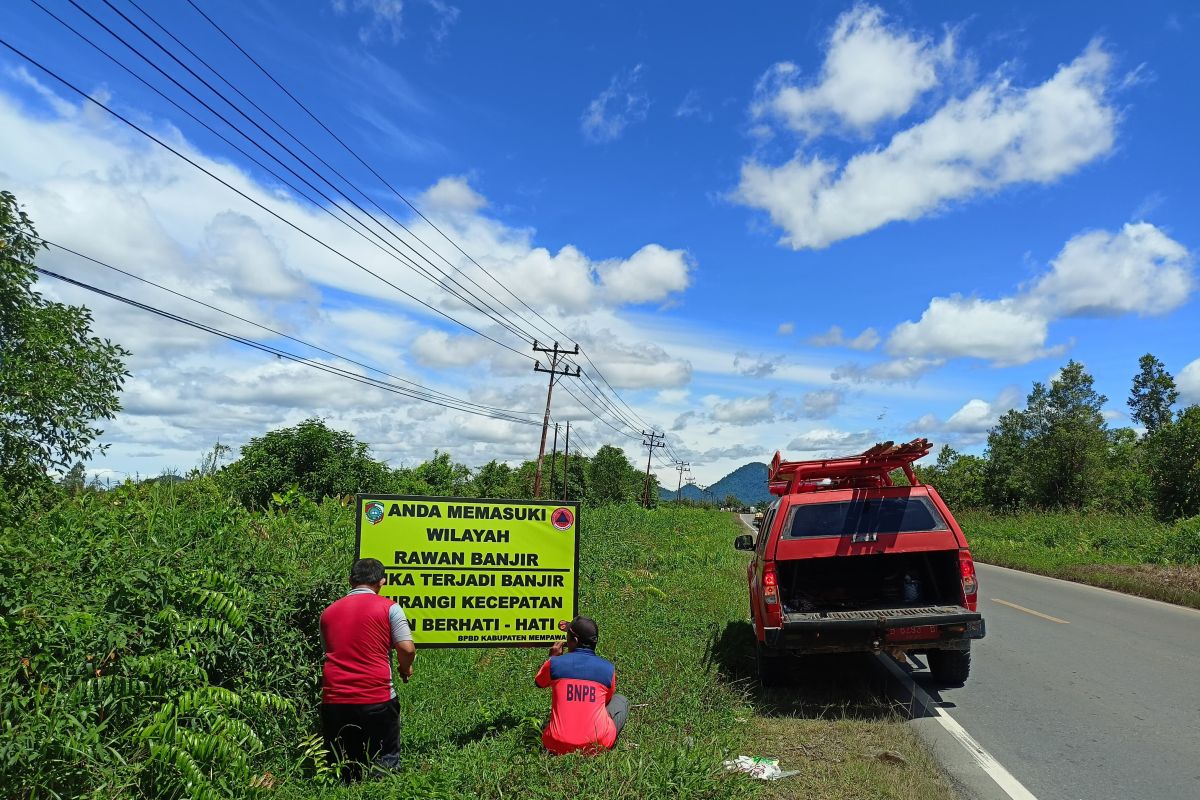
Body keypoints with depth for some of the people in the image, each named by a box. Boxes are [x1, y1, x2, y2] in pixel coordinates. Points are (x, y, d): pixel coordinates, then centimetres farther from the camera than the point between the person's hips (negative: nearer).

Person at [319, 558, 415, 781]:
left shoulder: (329, 611, 12)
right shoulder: (388, 607, -2)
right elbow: (407, 648, -10)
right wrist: (405, 669, 10)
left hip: (333, 699, 4)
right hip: (376, 698, -4)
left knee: (341, 769, 16)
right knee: (385, 764, 9)